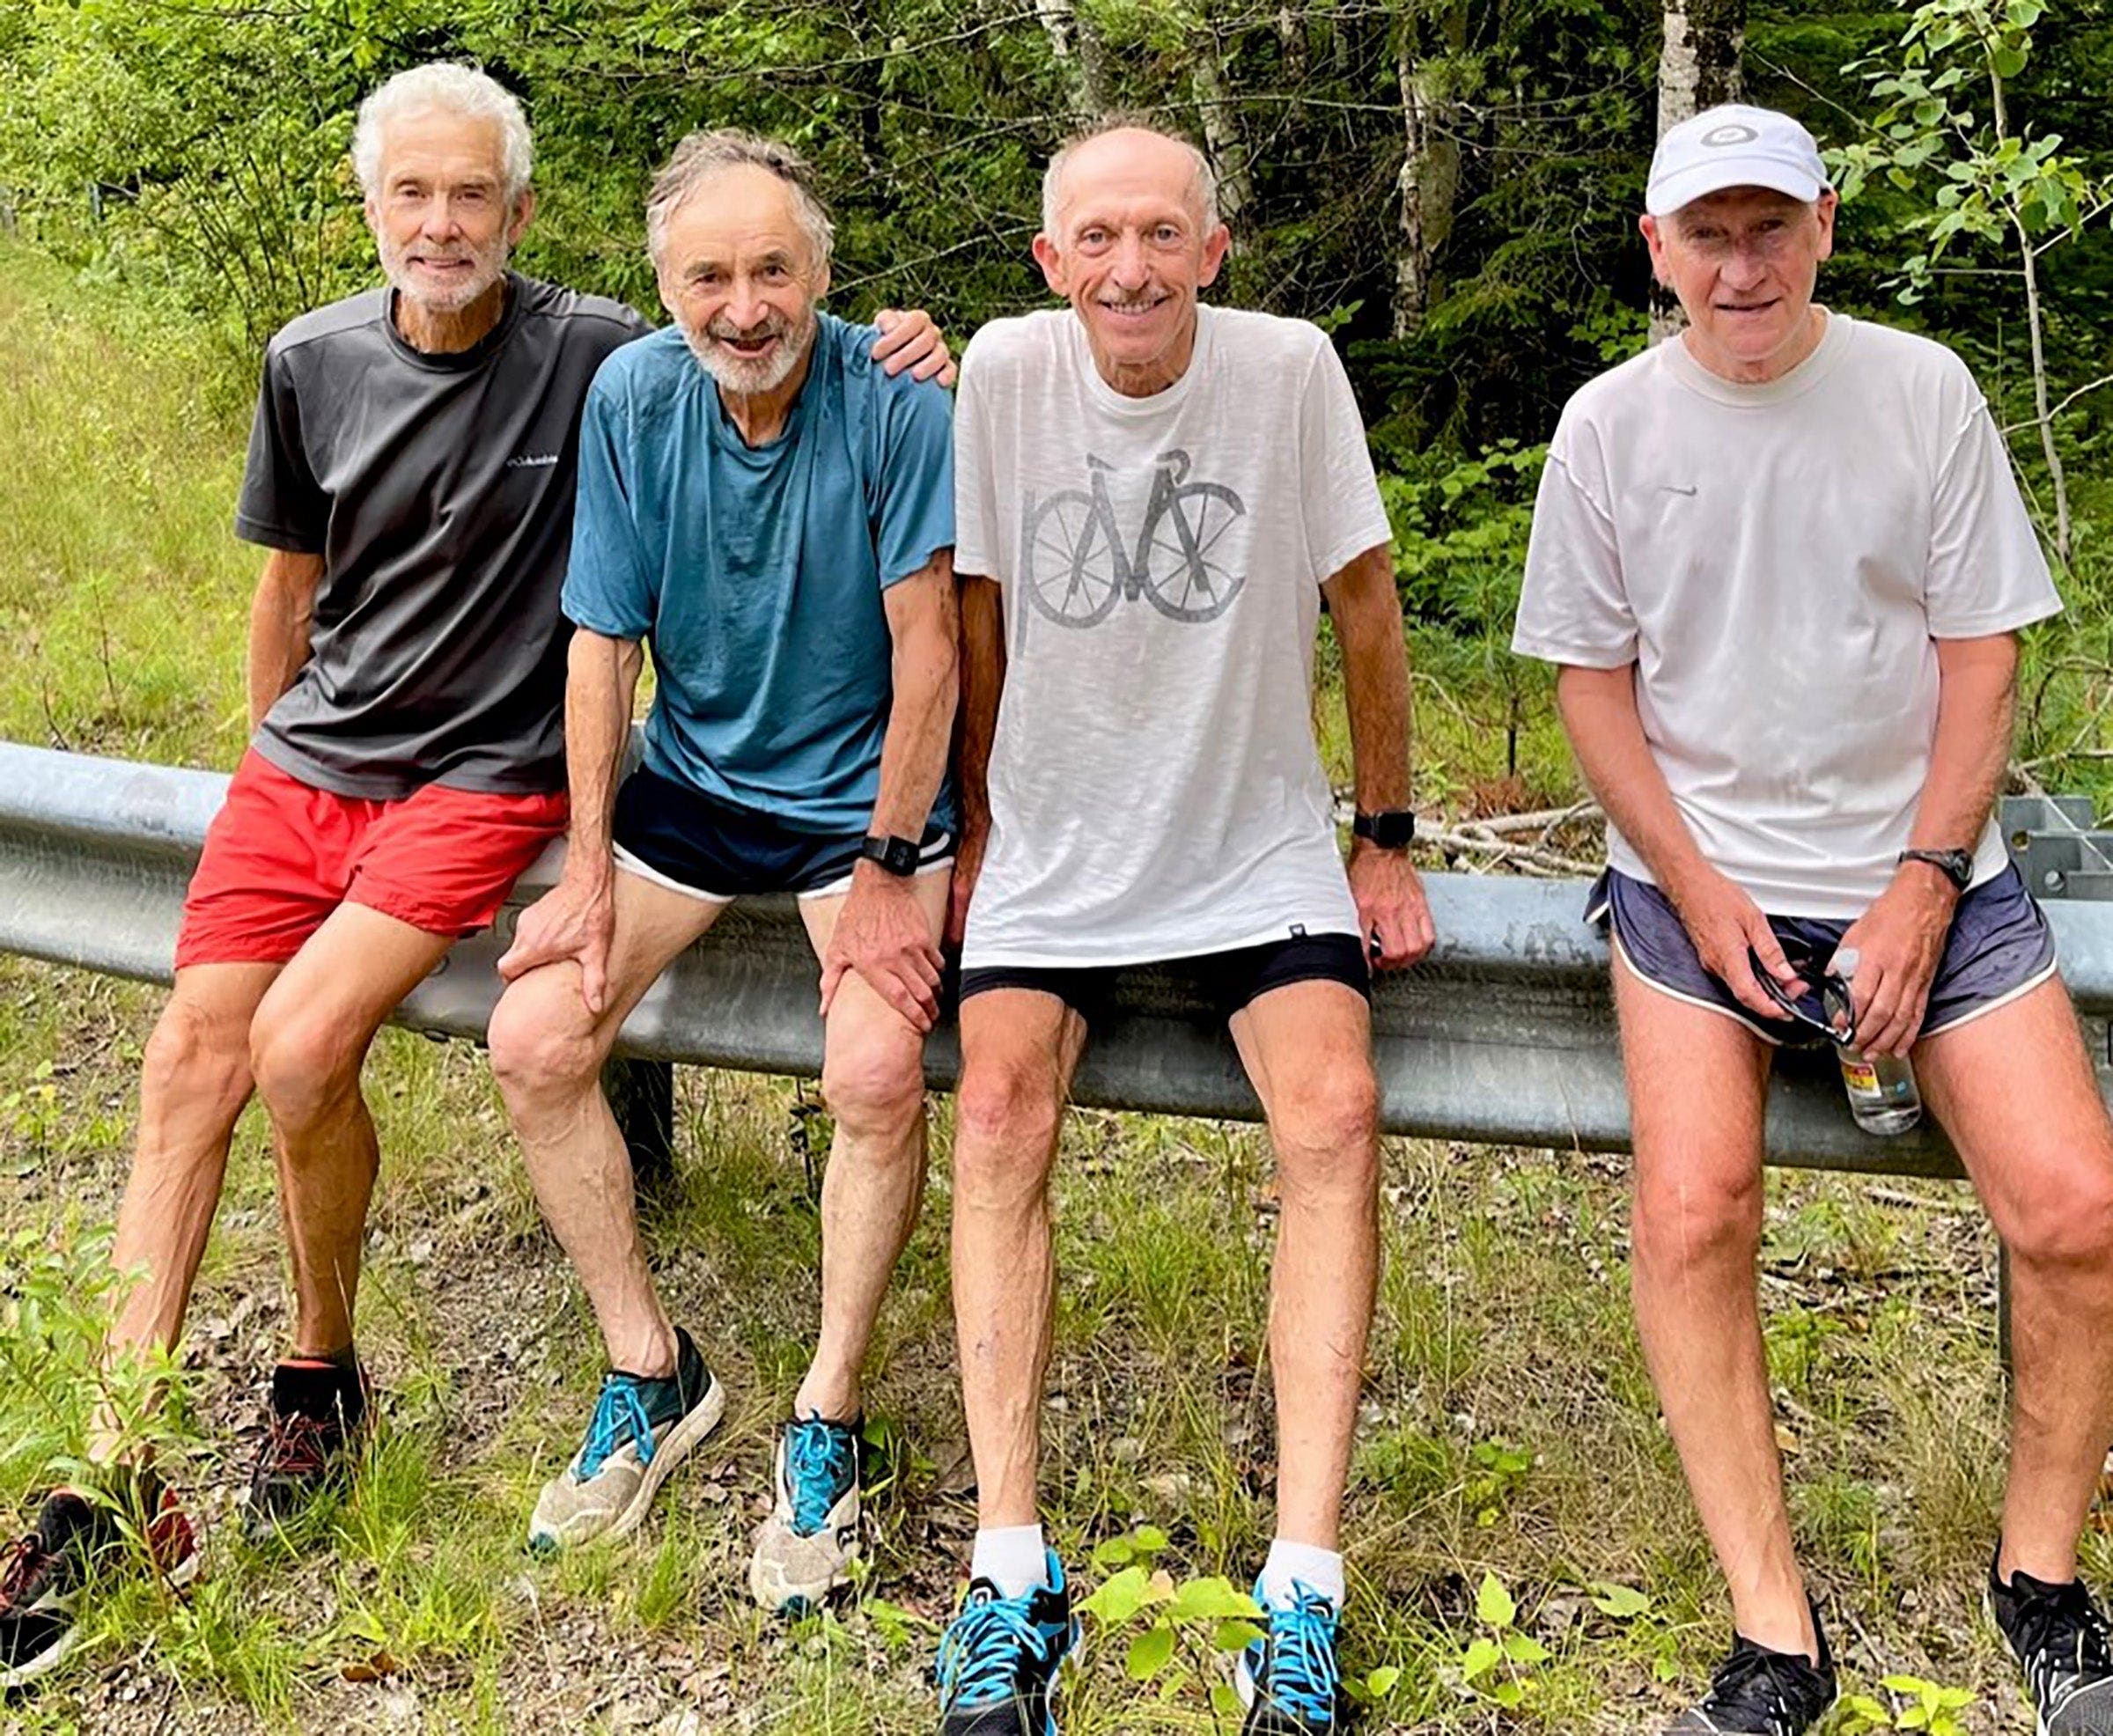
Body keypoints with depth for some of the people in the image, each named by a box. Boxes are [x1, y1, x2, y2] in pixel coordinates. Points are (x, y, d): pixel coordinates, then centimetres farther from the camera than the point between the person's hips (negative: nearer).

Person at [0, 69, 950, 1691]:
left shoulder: (595, 353, -7)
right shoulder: (312, 361, 5)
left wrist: (896, 370, -19)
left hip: (480, 779, -4)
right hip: (303, 762, 4)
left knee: (301, 1043, -23)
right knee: (189, 1056, -9)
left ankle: (324, 1375, 5)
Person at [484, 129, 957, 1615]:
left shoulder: (896, 401, -17)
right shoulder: (631, 399, -7)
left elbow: (926, 647, -15)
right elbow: (604, 642, -2)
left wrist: (887, 868, -16)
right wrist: (589, 872, -5)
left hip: (864, 792, -4)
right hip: (691, 781, 4)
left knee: (876, 1072, -26)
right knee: (535, 1042, -10)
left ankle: (828, 1422, -4)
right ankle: (654, 1375, 9)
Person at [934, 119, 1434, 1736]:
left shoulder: (1291, 367, -8)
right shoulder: (1007, 367, -6)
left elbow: (1363, 602, 1)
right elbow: (981, 610, 5)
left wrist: (1389, 842, 3)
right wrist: (977, 826, 8)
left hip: (1259, 847, -1)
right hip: (1054, 851, 1)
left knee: (1335, 1114, -23)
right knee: (1000, 1115, -21)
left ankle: (1305, 1595, -19)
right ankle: (1013, 1572, -15)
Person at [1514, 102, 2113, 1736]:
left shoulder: (1923, 390, 2)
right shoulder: (1610, 425, 2)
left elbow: (1980, 660, 2)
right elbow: (1593, 681, 5)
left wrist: (1925, 883, -9)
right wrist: (1698, 889, -7)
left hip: (1923, 866, 1)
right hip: (1698, 872, 0)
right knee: (1691, 1212, -22)